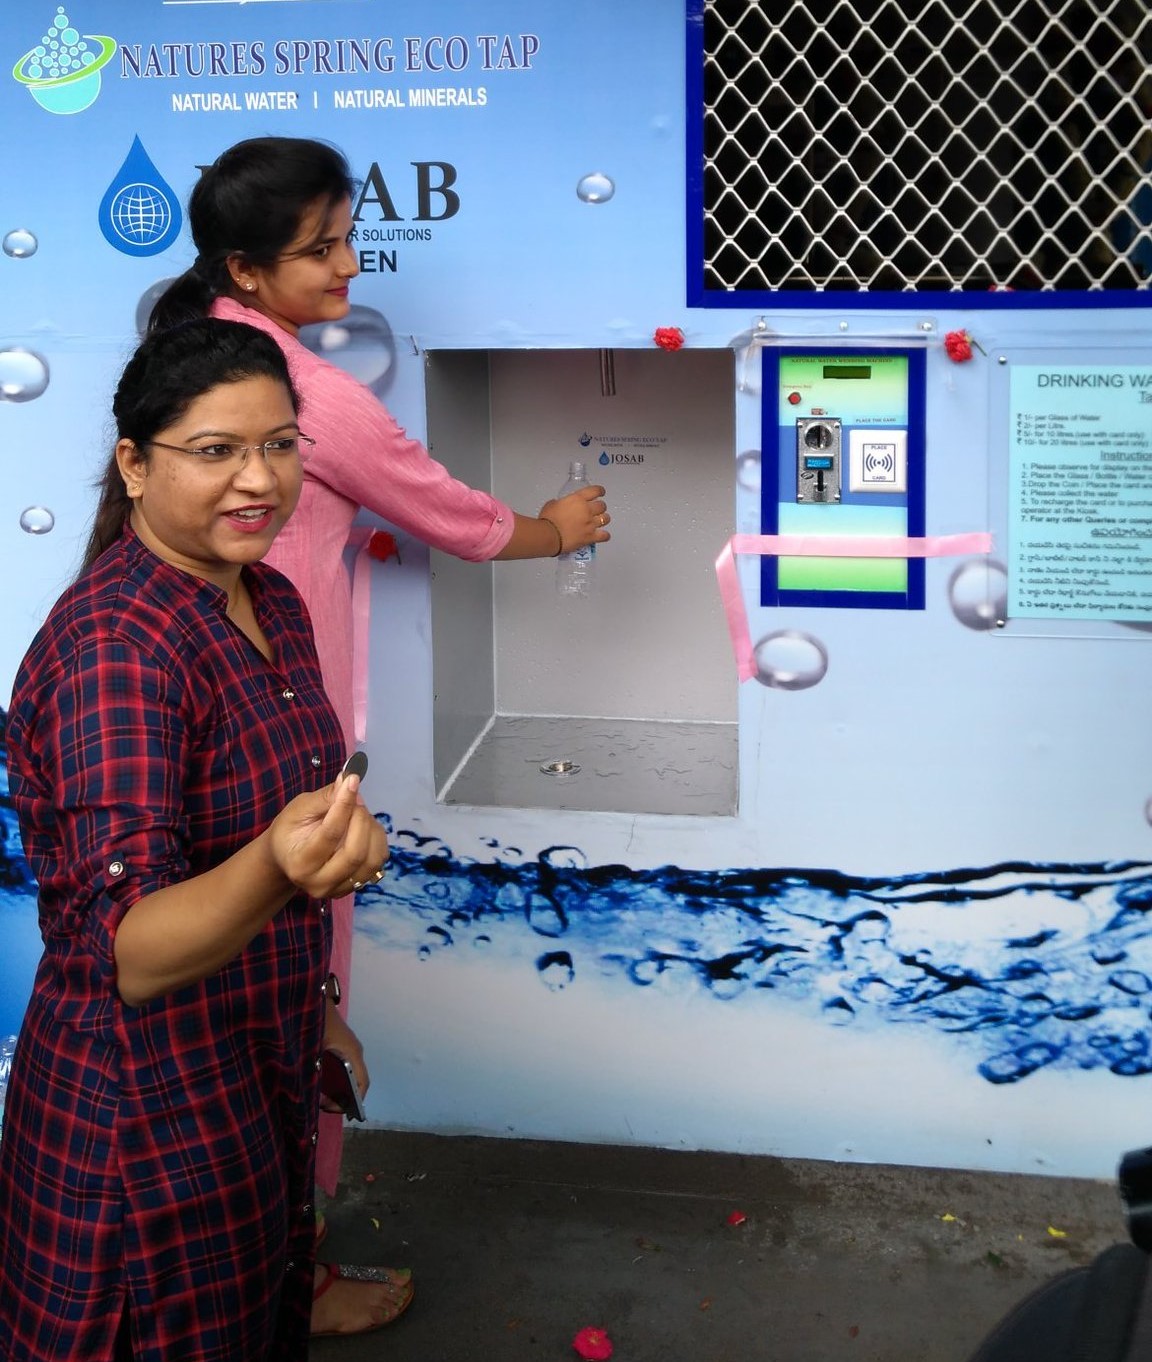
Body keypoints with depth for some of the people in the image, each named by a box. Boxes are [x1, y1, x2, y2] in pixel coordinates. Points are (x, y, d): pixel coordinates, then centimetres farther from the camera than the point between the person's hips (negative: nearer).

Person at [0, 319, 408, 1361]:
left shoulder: (270, 601, 2)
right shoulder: (113, 646, -26)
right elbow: (133, 953, -34)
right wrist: (279, 867, -53)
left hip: (263, 1070, 8)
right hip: (151, 1106, -8)